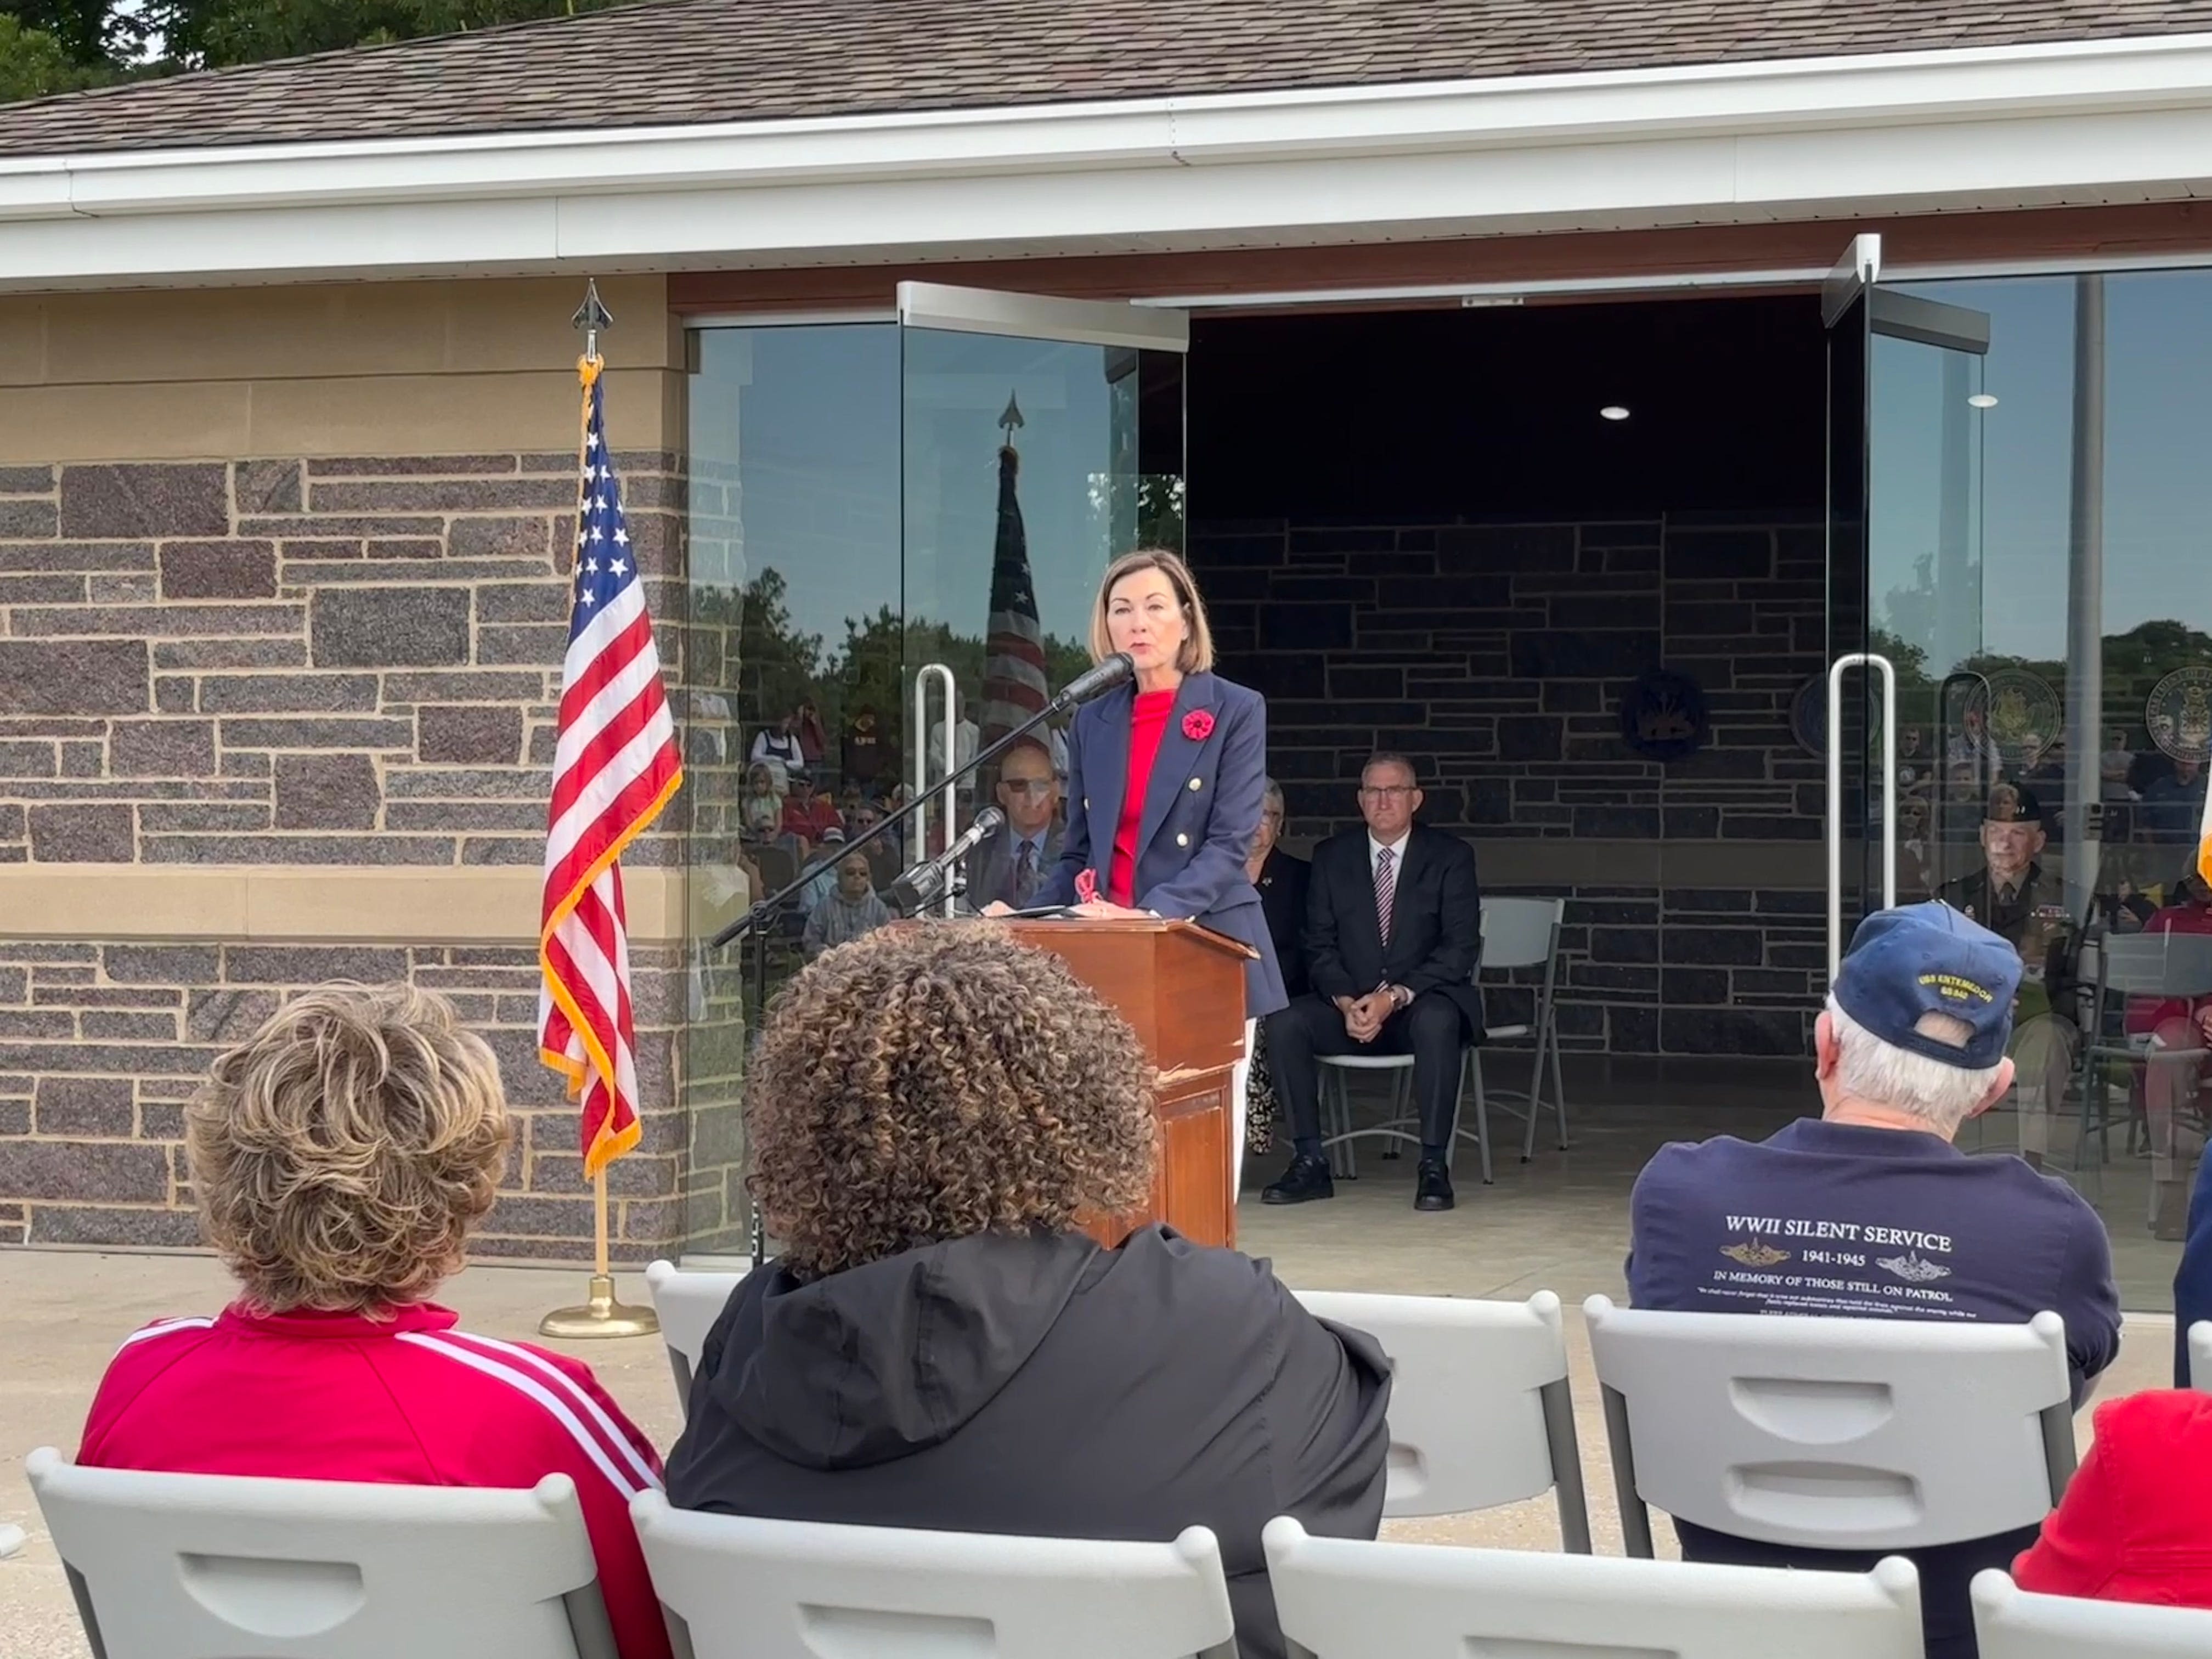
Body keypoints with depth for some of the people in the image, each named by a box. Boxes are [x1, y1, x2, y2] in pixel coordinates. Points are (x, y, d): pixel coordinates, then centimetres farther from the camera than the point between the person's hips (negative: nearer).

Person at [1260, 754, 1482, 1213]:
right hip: (1349, 1004, 3)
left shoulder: (1451, 856, 1)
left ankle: (1434, 1166, -29)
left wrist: (1396, 997, -19)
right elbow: (1319, 946, 5)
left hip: (1423, 1000, -3)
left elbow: (1461, 947, -7)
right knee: (1283, 1023, -25)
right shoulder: (1332, 856, 9)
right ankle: (1309, 1163, -20)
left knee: (1437, 1021, -37)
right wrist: (1346, 1002, -15)